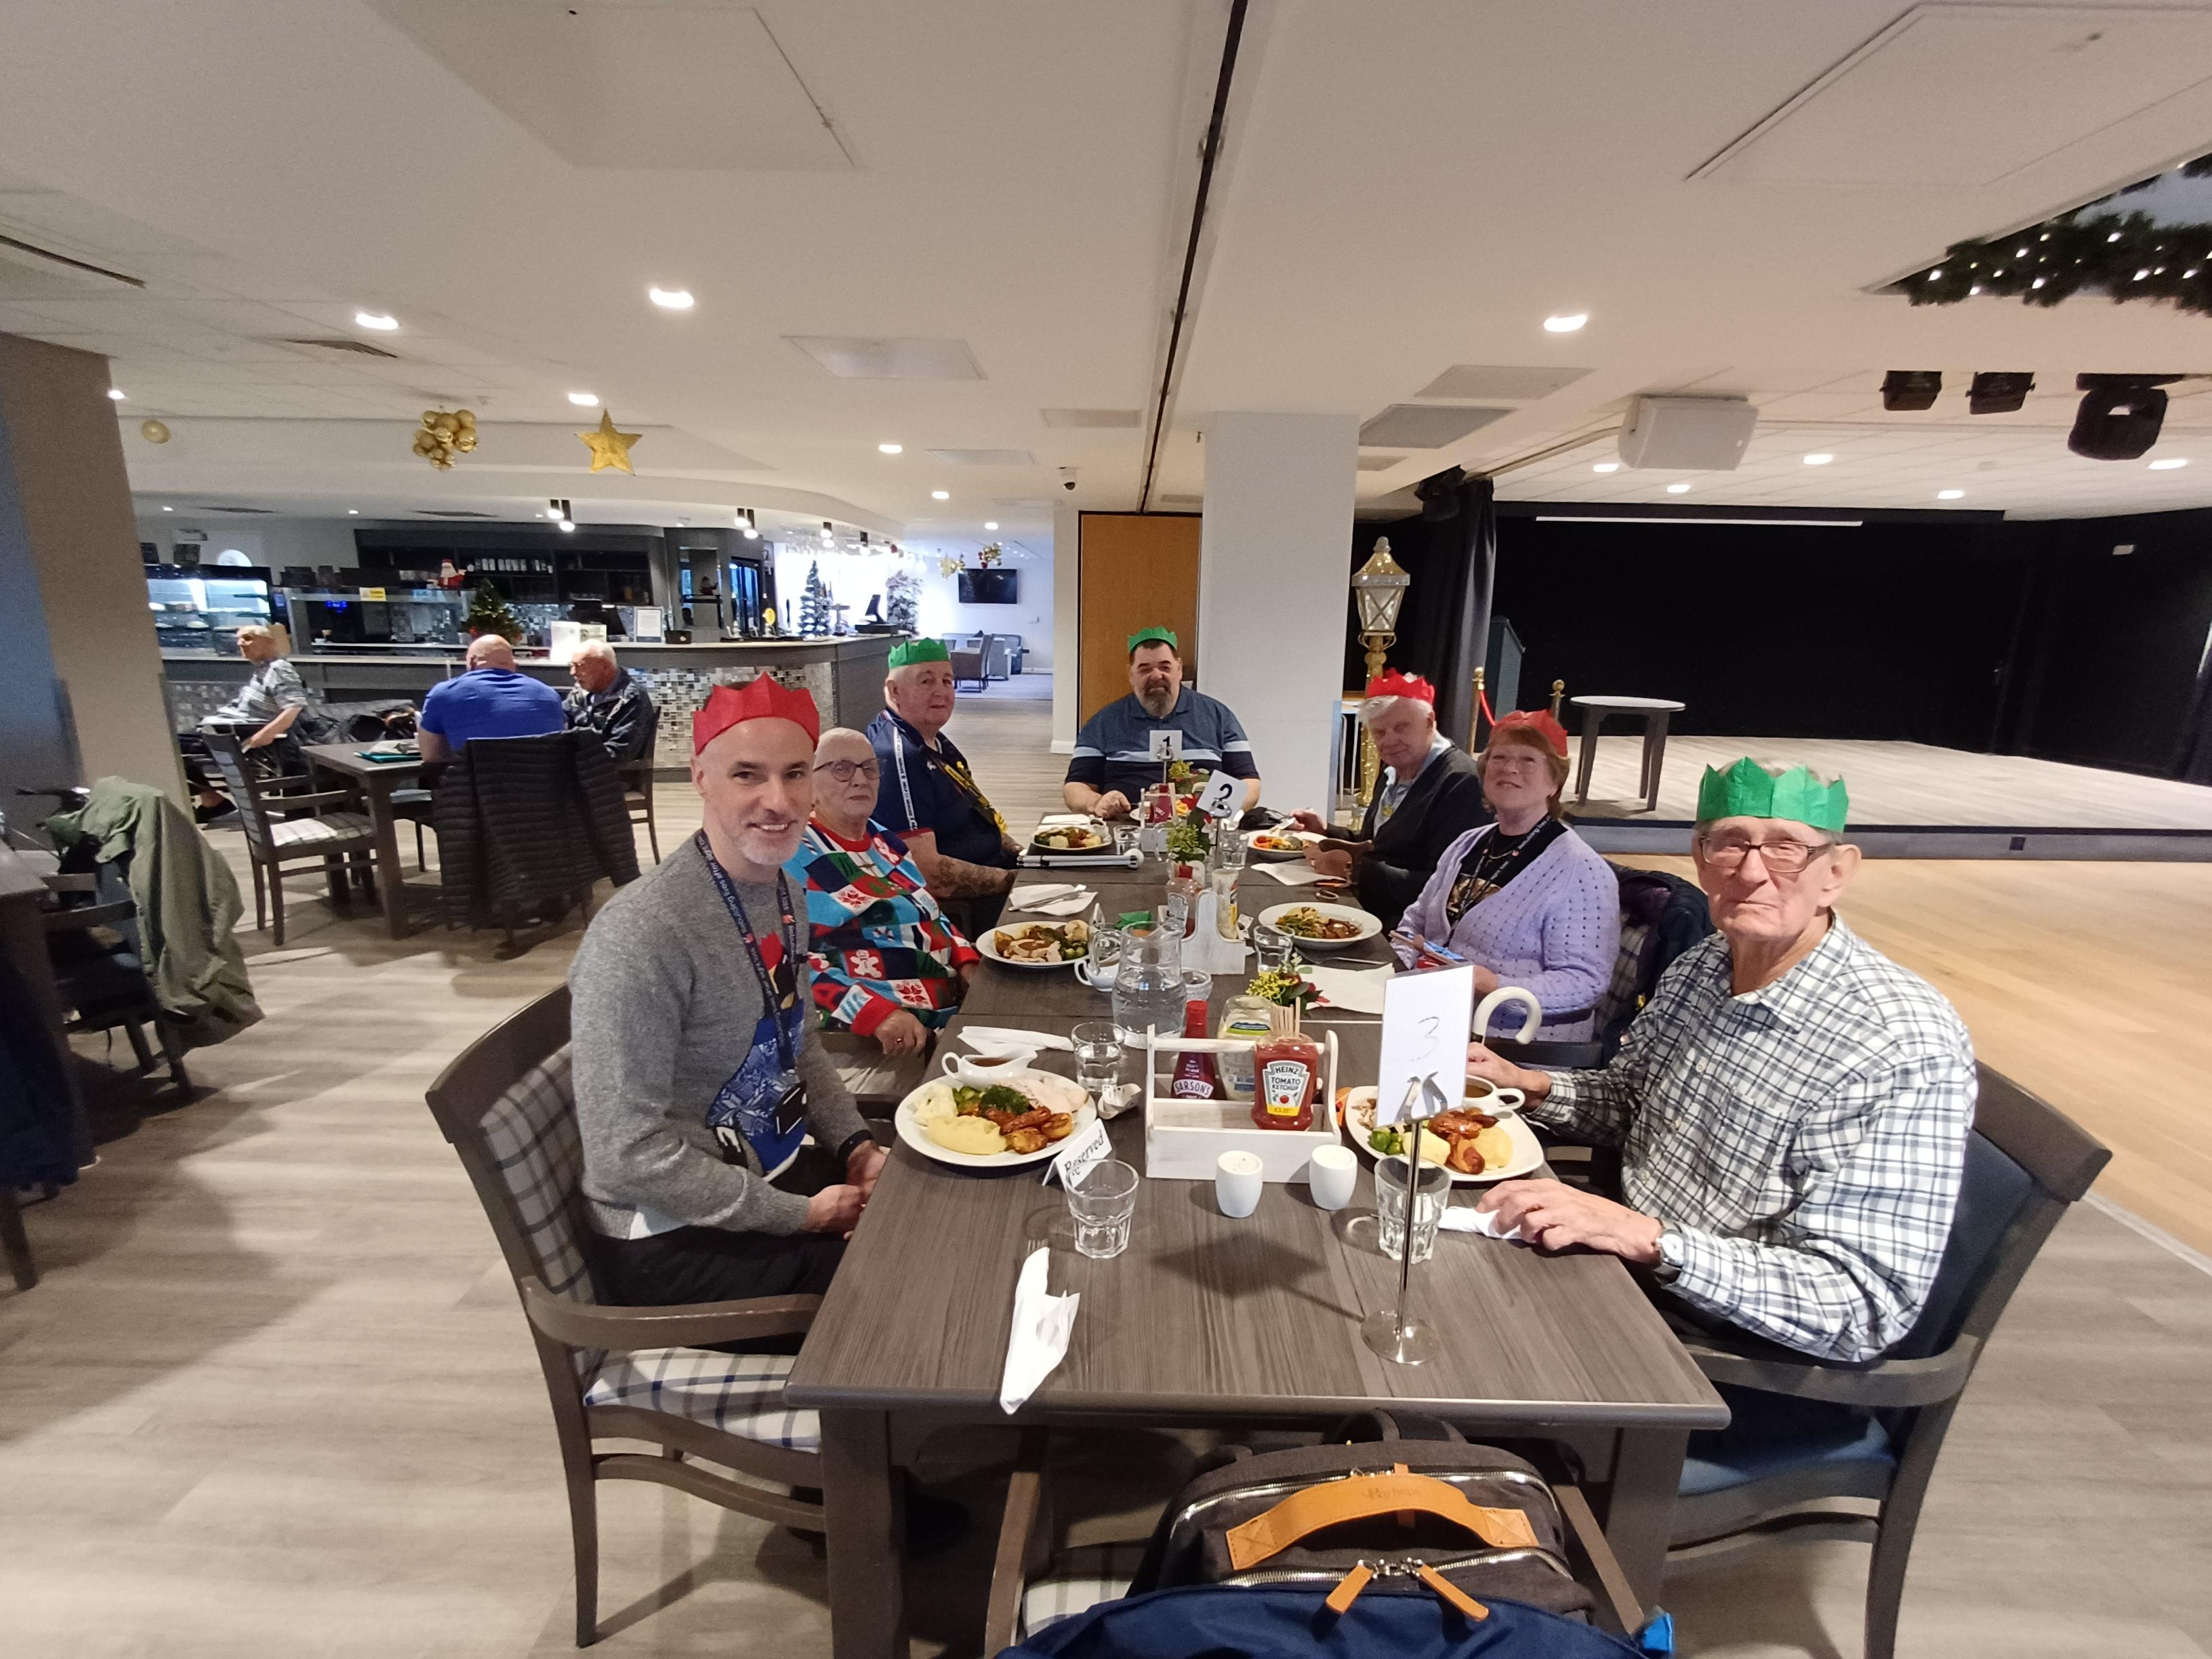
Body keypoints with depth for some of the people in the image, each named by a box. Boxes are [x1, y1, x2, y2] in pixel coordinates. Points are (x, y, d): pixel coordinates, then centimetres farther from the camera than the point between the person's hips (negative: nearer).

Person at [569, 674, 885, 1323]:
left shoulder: (783, 891, 0)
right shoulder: (640, 934, -26)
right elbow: (628, 1154, -24)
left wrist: (856, 1147, -1)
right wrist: (800, 1215, -18)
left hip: (778, 1171, 7)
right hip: (670, 1236, -7)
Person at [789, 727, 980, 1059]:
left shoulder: (886, 841, 15)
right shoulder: (793, 856, -5)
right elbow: (796, 964, -14)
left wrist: (969, 964, 4)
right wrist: (879, 1014, -25)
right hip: (863, 1032, -7)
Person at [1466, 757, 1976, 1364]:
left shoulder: (1906, 1050, -25)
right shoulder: (1699, 968, -2)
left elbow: (1867, 1308, -27)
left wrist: (1647, 1237, -37)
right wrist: (1526, 1083, -4)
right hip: (1633, 1268, 6)